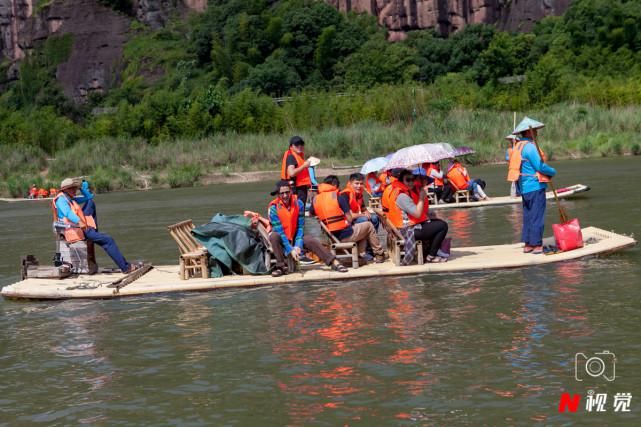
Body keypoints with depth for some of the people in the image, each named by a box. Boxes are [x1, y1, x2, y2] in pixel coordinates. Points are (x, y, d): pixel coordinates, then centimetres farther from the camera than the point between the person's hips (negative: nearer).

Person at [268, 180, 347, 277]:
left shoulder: (298, 203, -11)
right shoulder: (273, 207, -20)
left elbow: (300, 227, -10)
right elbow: (279, 231, -23)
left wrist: (298, 246, -22)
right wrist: (290, 249, -28)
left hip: (294, 236, 3)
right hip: (280, 238, -2)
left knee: (312, 241, -20)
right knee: (274, 236, -35)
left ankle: (334, 262, -18)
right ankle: (281, 266, -27)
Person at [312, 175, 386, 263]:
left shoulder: (315, 199, 1)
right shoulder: (339, 197, -12)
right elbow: (349, 219, -11)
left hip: (332, 237, 7)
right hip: (346, 235, -6)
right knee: (369, 225, 20)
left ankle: (362, 253, 25)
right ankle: (380, 255, 26)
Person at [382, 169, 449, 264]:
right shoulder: (402, 196, -21)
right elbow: (417, 214, -24)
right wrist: (421, 197, -15)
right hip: (409, 230, -11)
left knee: (438, 222, 25)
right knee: (442, 226, -11)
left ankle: (427, 251, 24)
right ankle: (431, 256, -3)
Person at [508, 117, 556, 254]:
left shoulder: (518, 146, 13)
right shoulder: (529, 146, -16)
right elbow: (540, 166, -19)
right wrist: (553, 172, 0)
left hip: (525, 187, 9)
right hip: (535, 186, -9)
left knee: (528, 216, 14)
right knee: (537, 217, -5)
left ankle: (527, 245, 17)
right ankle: (536, 245, -3)